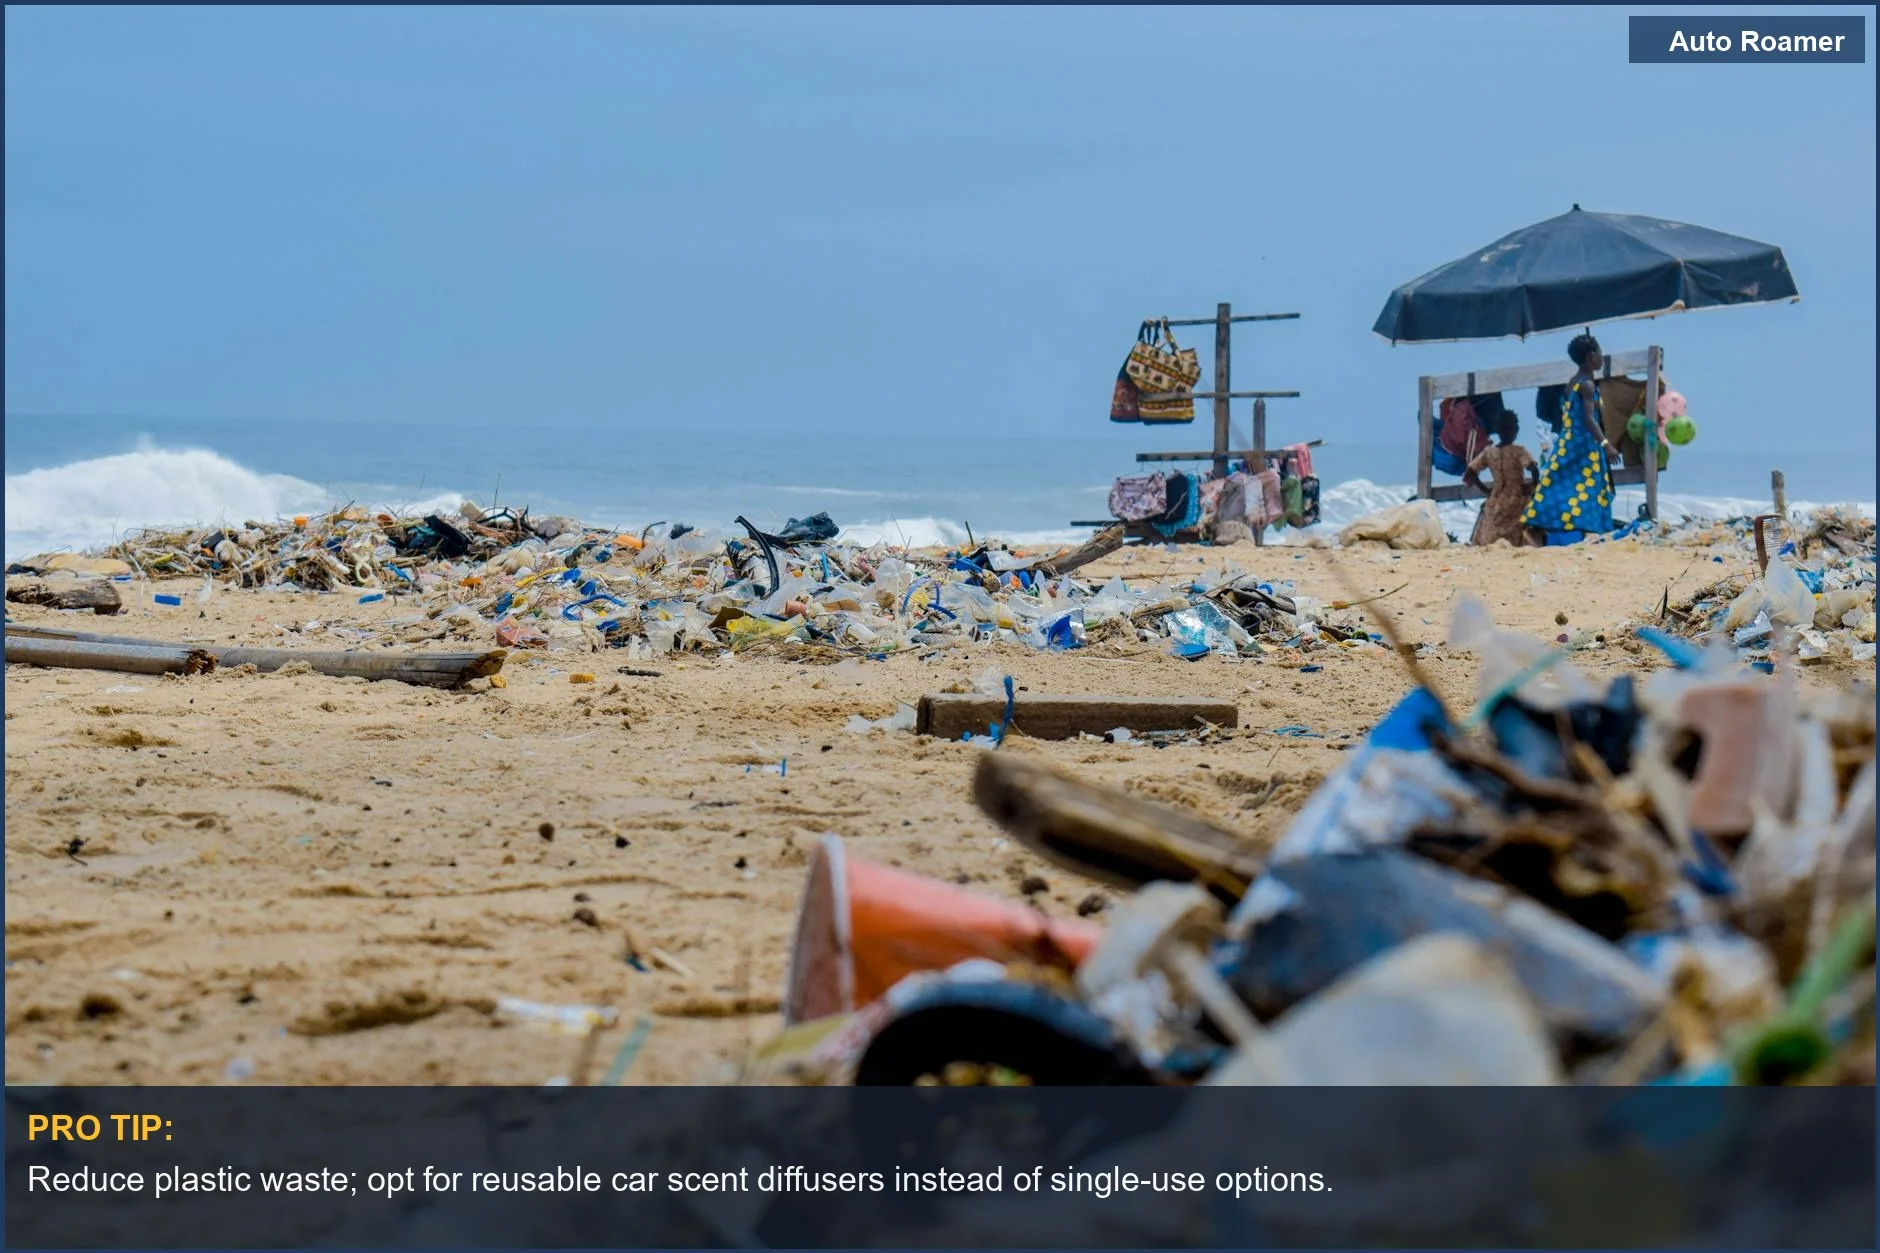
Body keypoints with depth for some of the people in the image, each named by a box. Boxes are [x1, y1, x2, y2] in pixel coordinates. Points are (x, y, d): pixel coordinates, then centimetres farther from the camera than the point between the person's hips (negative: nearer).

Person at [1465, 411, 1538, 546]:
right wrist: (1533, 488, -7)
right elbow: (1534, 470, -24)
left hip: (1496, 503, 4)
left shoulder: (1488, 452, 3)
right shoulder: (1518, 451, -9)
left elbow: (1469, 474, 4)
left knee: (1487, 544, 5)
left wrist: (1485, 489, 12)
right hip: (1517, 503, -4)